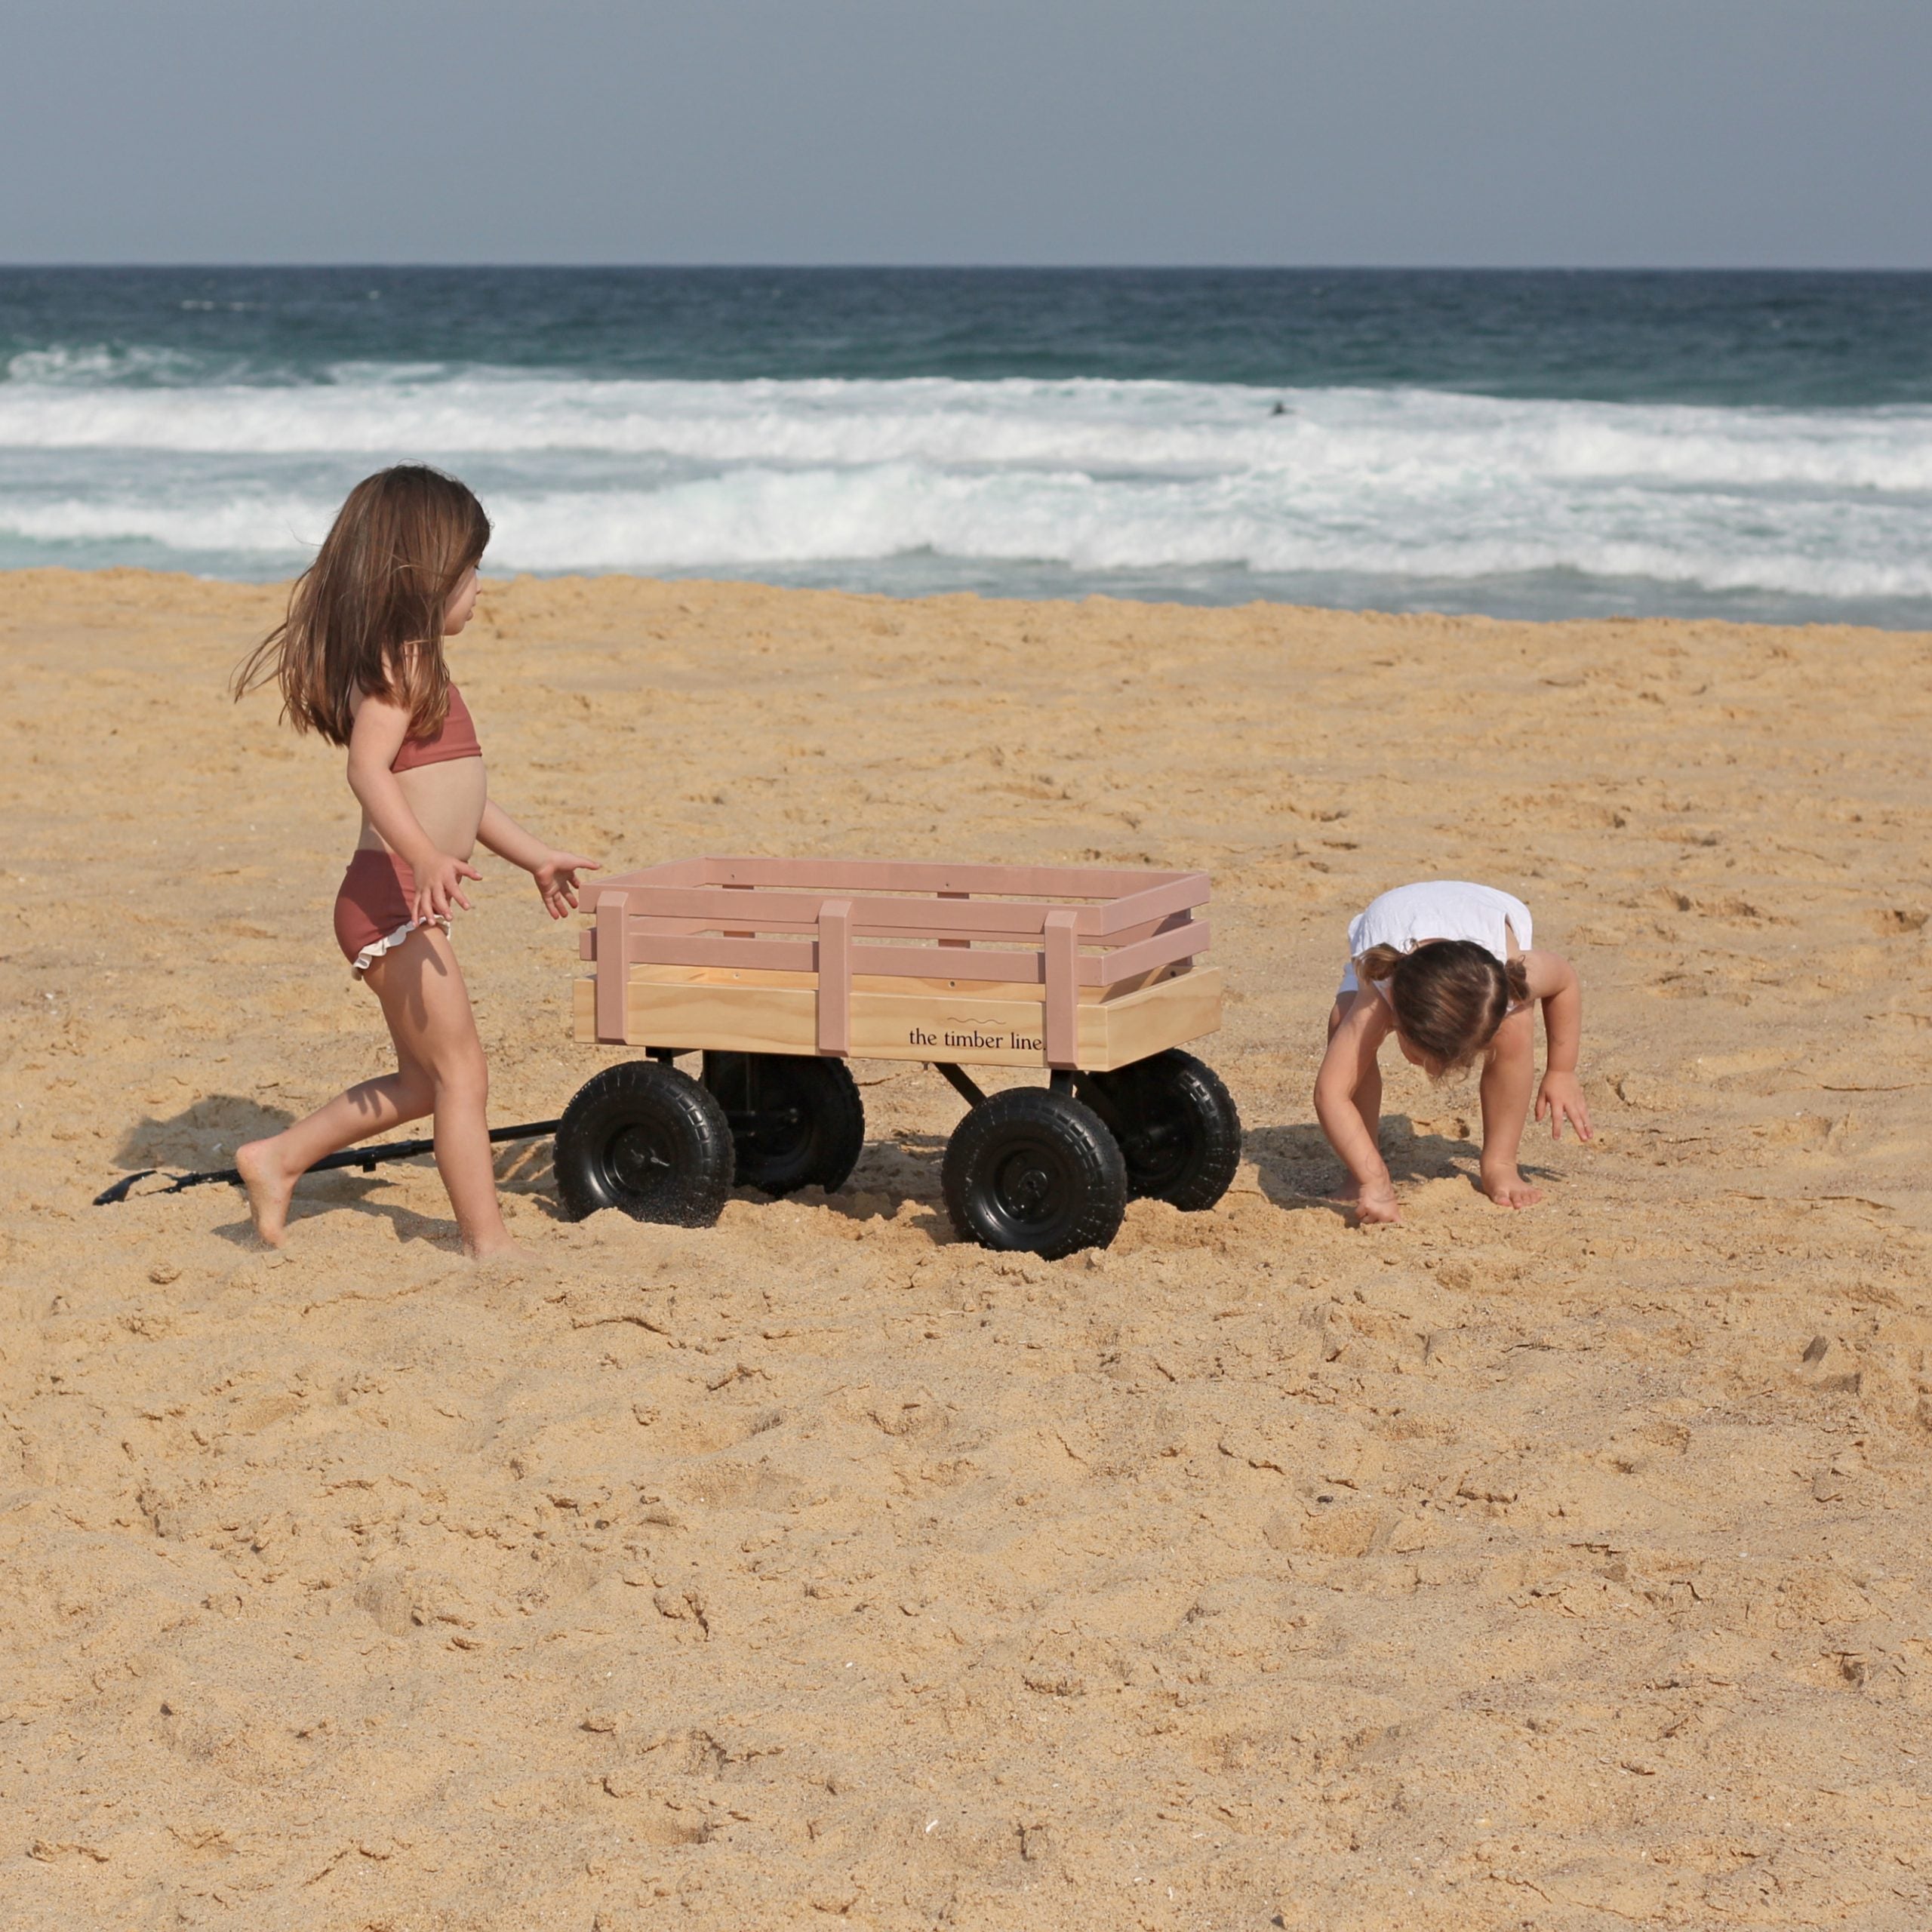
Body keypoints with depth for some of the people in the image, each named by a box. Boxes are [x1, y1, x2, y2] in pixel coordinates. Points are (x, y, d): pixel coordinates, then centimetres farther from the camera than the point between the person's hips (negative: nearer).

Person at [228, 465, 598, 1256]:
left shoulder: (415, 666, 19)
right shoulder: (401, 664, -13)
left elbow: (448, 791, 27)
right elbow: (368, 768, -28)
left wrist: (535, 856, 31)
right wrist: (425, 859, -42)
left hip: (407, 906, 10)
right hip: (389, 899, -10)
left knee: (422, 1081, 17)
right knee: (461, 1073, -7)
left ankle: (278, 1159, 23)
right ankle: (487, 1240, -3)